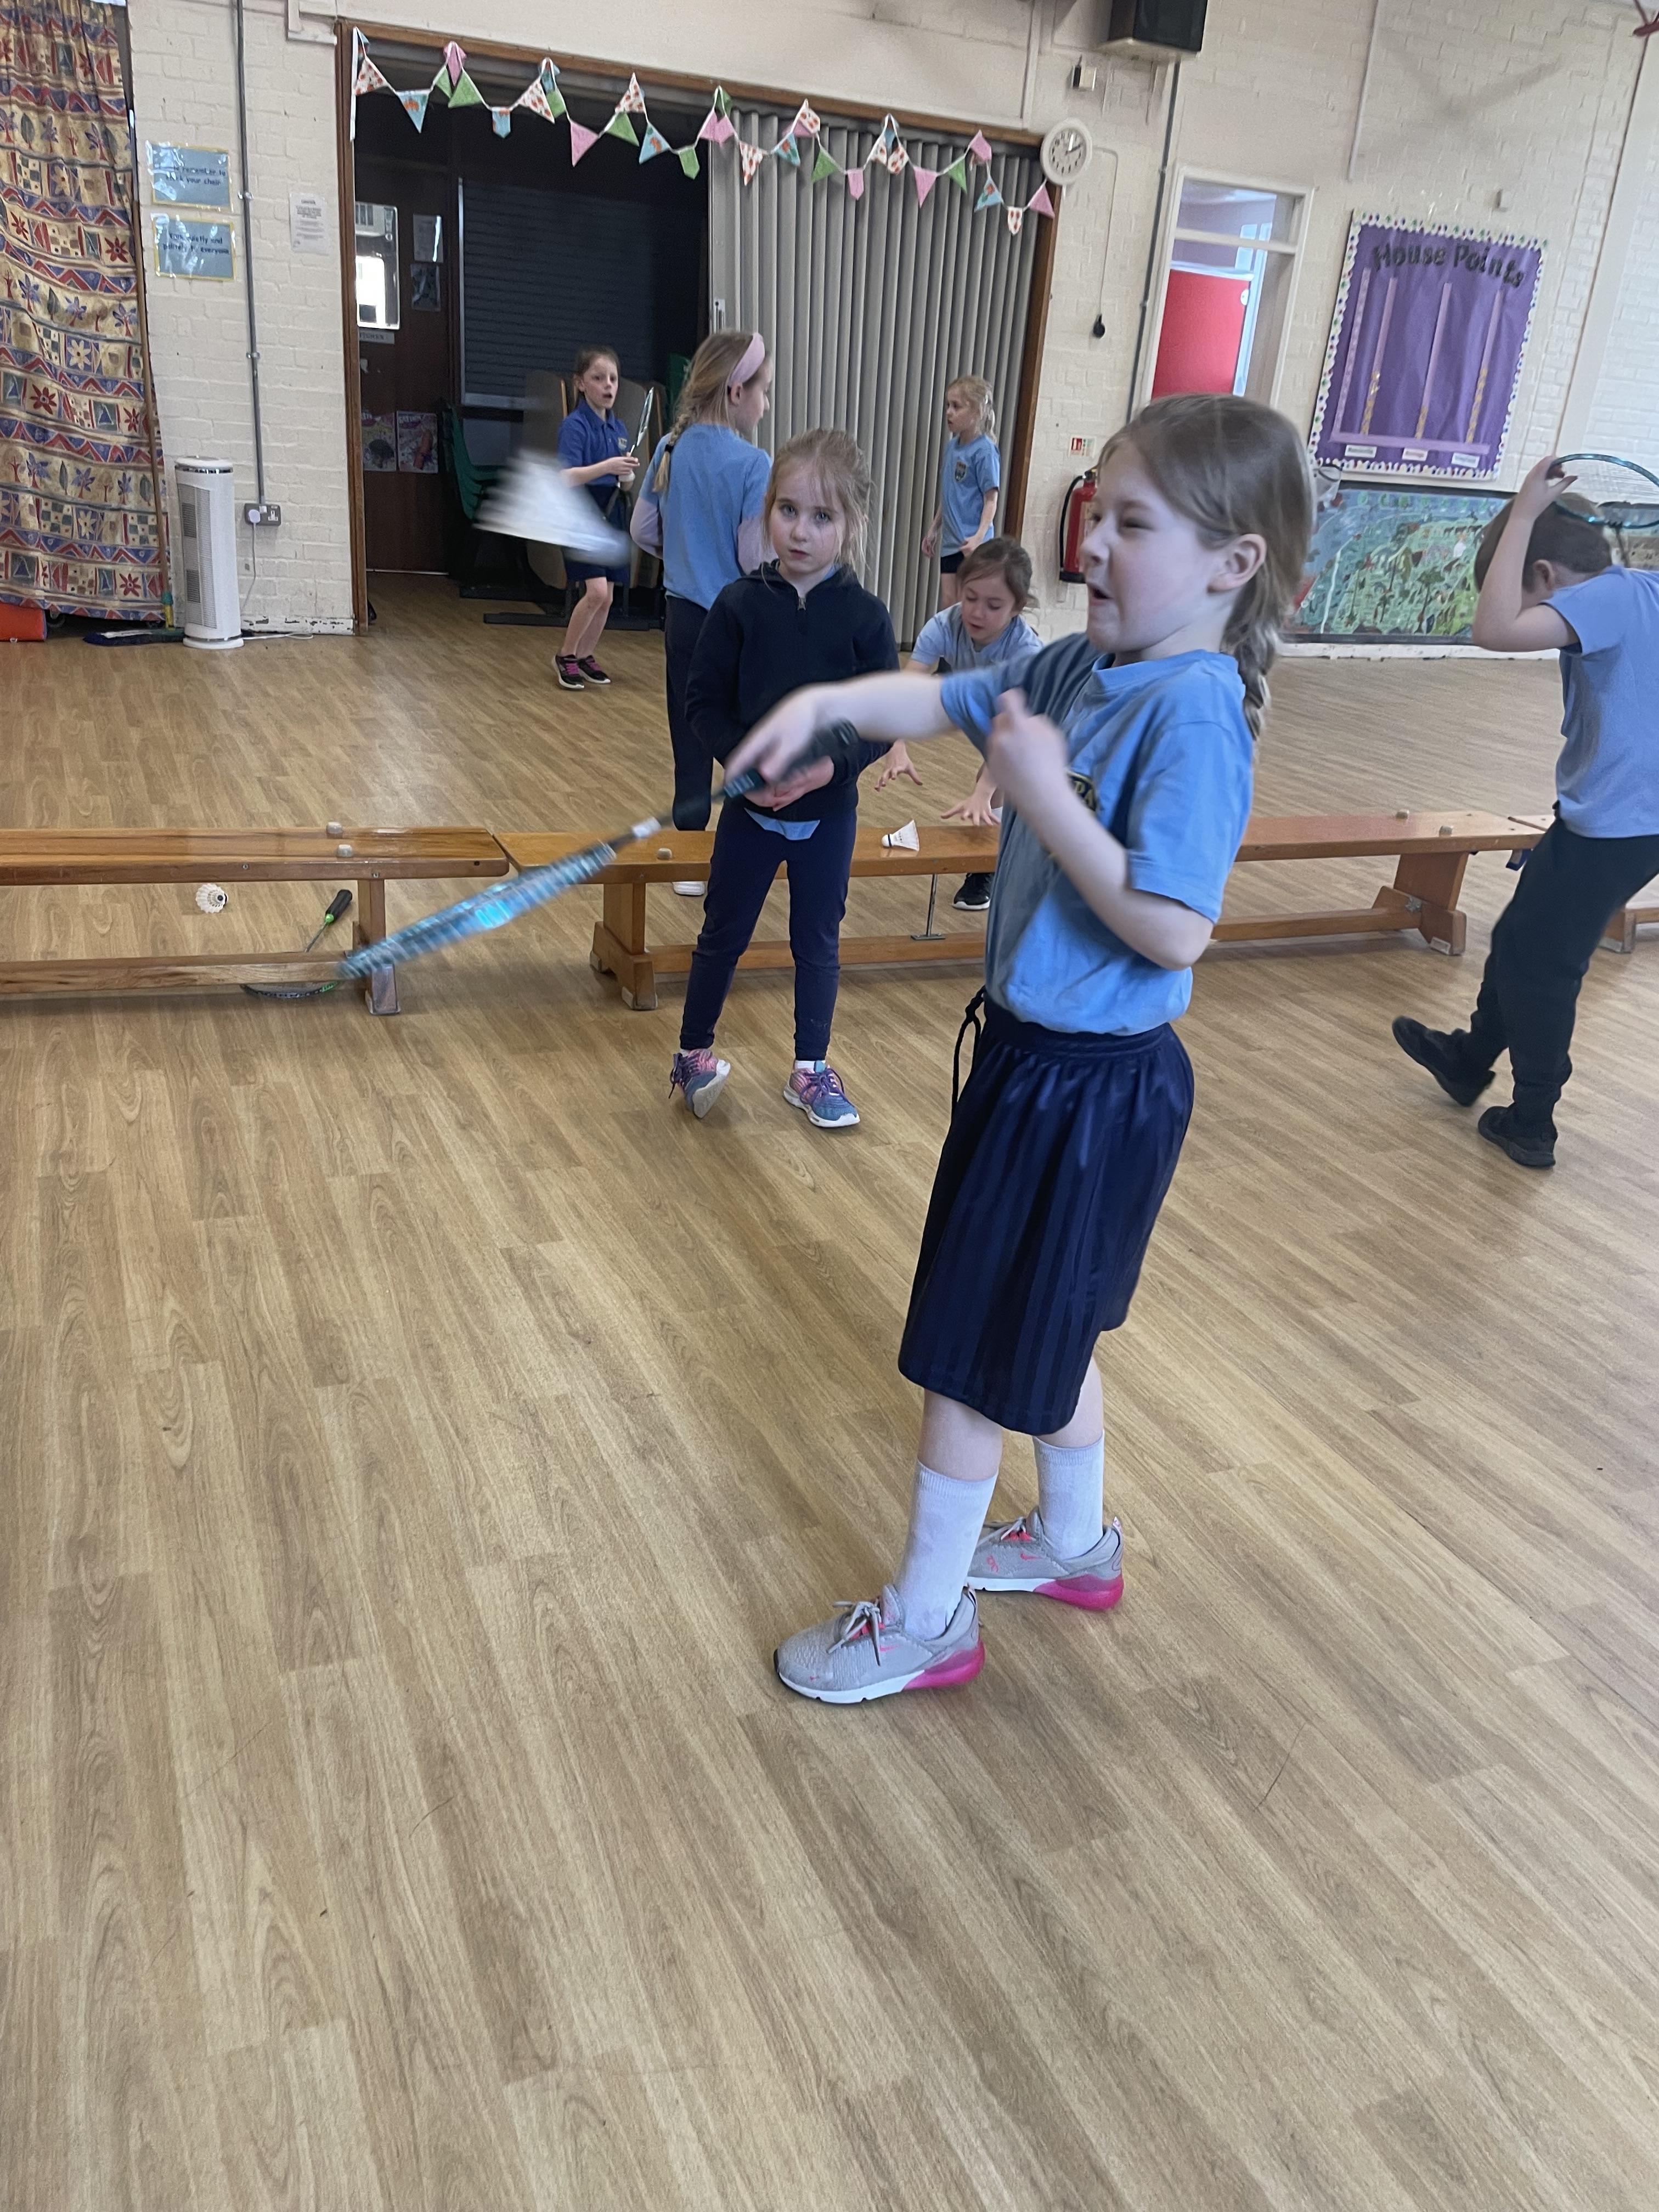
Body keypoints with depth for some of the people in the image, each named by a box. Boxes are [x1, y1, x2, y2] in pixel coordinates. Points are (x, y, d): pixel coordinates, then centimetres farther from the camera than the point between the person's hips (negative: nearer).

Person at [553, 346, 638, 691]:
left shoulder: (618, 429, 10)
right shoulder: (574, 426, -11)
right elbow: (566, 477, -23)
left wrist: (627, 474, -7)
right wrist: (607, 466, -34)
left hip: (609, 518, 7)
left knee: (606, 599, 8)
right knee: (596, 591, -18)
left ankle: (585, 656, 25)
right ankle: (565, 657, -1)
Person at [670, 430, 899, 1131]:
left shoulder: (864, 617, -8)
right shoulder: (740, 605, -8)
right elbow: (704, 701, -6)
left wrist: (834, 764, -23)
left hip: (829, 811, 1)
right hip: (750, 806, 0)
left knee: (818, 941, 13)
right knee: (724, 935, 12)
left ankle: (811, 1070, 28)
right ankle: (694, 1053, 30)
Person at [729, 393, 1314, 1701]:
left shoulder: (1195, 709, -24)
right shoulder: (1083, 667, 1)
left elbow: (1174, 931, -29)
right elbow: (944, 700, 8)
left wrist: (1045, 795, -26)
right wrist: (826, 702, -10)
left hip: (1088, 1090, -9)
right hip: (1040, 1053, 9)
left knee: (970, 1356, 5)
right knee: (1047, 1329, 25)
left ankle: (926, 1622, 26)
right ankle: (1078, 1544, 48)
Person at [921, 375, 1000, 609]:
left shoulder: (985, 451, -12)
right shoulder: (952, 445, 11)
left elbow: (991, 501, -14)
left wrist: (979, 537, -25)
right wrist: (934, 529, 22)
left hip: (971, 544, -7)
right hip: (950, 542, 8)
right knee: (948, 604, 8)